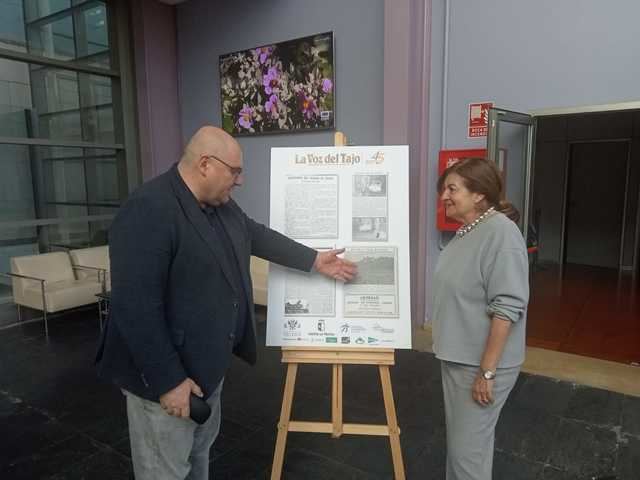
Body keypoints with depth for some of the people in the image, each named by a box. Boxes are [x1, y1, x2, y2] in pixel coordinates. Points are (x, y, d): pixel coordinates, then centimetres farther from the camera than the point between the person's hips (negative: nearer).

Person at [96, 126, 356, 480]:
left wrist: (314, 261, 19)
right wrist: (168, 380, -24)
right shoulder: (147, 212, -26)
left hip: (208, 363, 9)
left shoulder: (220, 204, 4)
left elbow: (258, 235, 18)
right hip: (167, 374, -8)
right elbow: (136, 308, -28)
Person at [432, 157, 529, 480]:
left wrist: (487, 371, -22)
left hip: (480, 362, -9)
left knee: (468, 448, 5)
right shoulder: (466, 231, 7)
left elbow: (506, 308, -25)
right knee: (458, 440, 22)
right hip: (457, 356, 9)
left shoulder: (500, 232, -21)